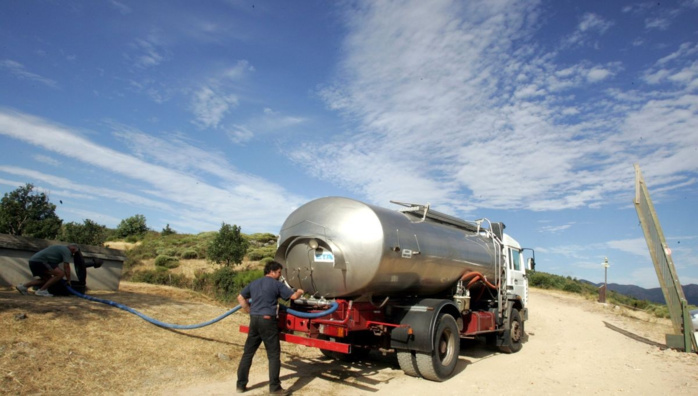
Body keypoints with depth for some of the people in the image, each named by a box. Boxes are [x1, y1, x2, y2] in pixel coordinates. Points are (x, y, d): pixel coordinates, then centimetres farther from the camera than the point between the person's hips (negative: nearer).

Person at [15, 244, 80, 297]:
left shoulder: (61, 248, 25)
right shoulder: (66, 250, -4)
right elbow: (66, 266, -9)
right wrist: (68, 280, -1)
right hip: (39, 261, -11)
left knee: (47, 279, 24)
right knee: (61, 273, -17)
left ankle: (23, 286, 19)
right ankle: (42, 290, -10)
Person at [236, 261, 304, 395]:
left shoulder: (254, 283, 15)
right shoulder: (277, 284, -3)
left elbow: (240, 298, 20)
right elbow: (293, 296, -4)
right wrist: (300, 292, 18)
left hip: (254, 320, 6)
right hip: (267, 320, -6)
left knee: (248, 352, 14)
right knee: (274, 354, 1)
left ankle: (241, 384, 20)